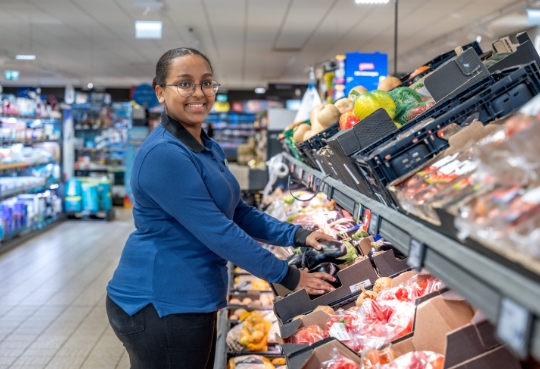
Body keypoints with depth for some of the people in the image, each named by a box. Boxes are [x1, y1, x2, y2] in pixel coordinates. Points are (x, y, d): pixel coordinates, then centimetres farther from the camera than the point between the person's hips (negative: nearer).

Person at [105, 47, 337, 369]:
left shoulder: (209, 149, 10)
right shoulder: (163, 154, -22)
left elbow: (238, 212, 13)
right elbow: (218, 232, -23)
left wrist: (297, 236, 1)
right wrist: (287, 276, -16)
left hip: (191, 301, 10)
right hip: (159, 306, -9)